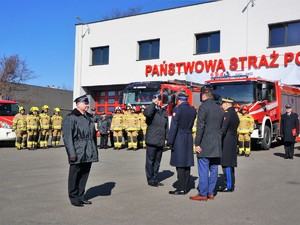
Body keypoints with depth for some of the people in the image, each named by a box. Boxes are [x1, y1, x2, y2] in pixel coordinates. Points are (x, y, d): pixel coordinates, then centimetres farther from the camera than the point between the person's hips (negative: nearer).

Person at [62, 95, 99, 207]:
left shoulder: (89, 117, 15)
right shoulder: (70, 118, -6)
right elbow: (67, 136, -12)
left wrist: (95, 151, 15)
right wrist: (71, 153, -17)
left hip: (88, 153, 7)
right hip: (77, 153, -7)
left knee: (85, 174, 12)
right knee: (75, 175, 4)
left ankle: (80, 196, 25)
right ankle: (74, 198, 17)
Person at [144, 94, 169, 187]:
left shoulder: (164, 111, 13)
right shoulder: (151, 110, -4)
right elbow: (147, 113, -31)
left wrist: (166, 138, 12)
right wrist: (153, 104, -21)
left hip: (161, 142, 6)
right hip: (152, 141, -6)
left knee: (157, 161, 12)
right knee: (150, 161, 3)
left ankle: (155, 179, 22)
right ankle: (150, 180, 12)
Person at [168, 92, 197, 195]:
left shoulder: (177, 109, -11)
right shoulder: (193, 110, 8)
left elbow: (174, 126, -13)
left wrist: (170, 141, -10)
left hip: (179, 139, -7)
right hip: (189, 138, 7)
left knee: (180, 165, -4)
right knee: (187, 164, 10)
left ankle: (181, 189, -1)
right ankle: (185, 187, 17)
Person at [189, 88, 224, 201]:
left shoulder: (203, 107, -9)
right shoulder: (220, 109, 12)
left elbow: (200, 127, -15)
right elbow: (221, 127, 14)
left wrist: (197, 144, -12)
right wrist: (218, 141, 17)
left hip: (205, 145, -7)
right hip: (217, 145, 7)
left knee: (203, 170, -2)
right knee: (213, 169, 11)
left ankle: (203, 194, 1)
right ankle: (211, 193, 17)